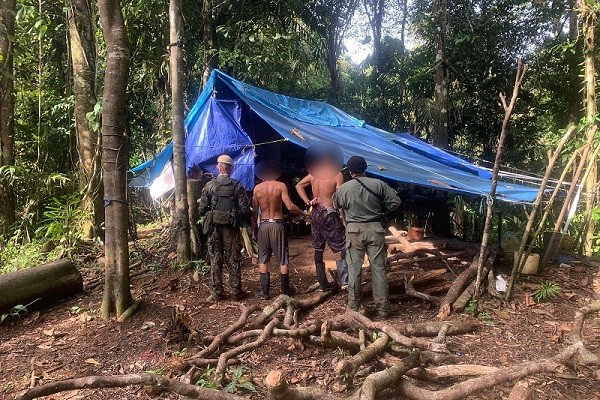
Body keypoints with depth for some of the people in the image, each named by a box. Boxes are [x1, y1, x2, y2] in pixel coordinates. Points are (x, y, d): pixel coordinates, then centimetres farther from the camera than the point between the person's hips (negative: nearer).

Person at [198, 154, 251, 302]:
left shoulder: (209, 186, -1)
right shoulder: (237, 186, -6)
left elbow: (202, 209, -1)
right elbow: (245, 209, -9)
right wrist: (245, 219, 11)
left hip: (214, 227, 1)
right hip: (231, 228, -1)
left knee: (215, 260, 9)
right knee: (234, 260, 7)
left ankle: (216, 293, 14)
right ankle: (236, 292, 13)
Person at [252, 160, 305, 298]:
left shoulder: (257, 188, 1)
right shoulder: (281, 186, -6)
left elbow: (254, 211, 3)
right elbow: (290, 207, -15)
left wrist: (254, 227, 15)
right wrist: (303, 213, 0)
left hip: (263, 225, 2)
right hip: (277, 225, -2)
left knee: (263, 260, 11)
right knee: (282, 260, 7)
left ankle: (264, 291, 12)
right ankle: (285, 290, 14)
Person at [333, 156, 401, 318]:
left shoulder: (343, 188, -3)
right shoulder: (378, 184, -4)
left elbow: (335, 205, 15)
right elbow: (395, 201, -2)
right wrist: (381, 210, 12)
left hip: (354, 230, 0)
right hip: (375, 229, 1)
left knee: (354, 269, 7)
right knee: (378, 269, 6)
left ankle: (355, 307, 13)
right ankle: (383, 308, 12)